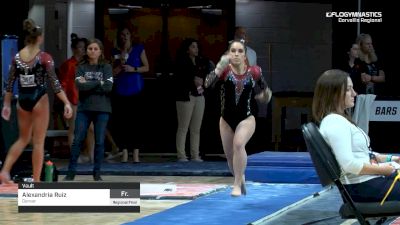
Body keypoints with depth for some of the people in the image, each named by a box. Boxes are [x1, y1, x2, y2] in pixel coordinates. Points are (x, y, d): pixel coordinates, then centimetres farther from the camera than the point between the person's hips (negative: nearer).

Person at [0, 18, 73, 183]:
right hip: (39, 99, -4)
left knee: (23, 139, 19)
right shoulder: (44, 57, -10)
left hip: (23, 100, 4)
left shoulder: (17, 57, 1)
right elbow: (54, 83, -14)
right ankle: (36, 182, 4)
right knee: (38, 142, 3)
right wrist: (67, 103, -12)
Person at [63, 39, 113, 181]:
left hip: (102, 109, 0)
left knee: (100, 141, 2)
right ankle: (71, 172, 4)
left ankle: (97, 173, 11)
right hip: (84, 108, 0)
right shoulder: (81, 67, 6)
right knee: (77, 140, -2)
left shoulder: (106, 67, 5)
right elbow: (79, 86, -10)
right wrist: (98, 83, -9)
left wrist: (88, 85, -9)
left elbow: (108, 87, -9)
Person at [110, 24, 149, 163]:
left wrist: (133, 69, -9)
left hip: (136, 90, -1)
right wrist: (121, 64, -10)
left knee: (136, 122, -6)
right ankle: (124, 153, 2)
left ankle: (136, 154, -3)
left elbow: (146, 67, 5)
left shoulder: (139, 49, 7)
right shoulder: (115, 52, 9)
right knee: (121, 122, -4)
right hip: (120, 91, 1)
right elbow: (113, 73, 7)